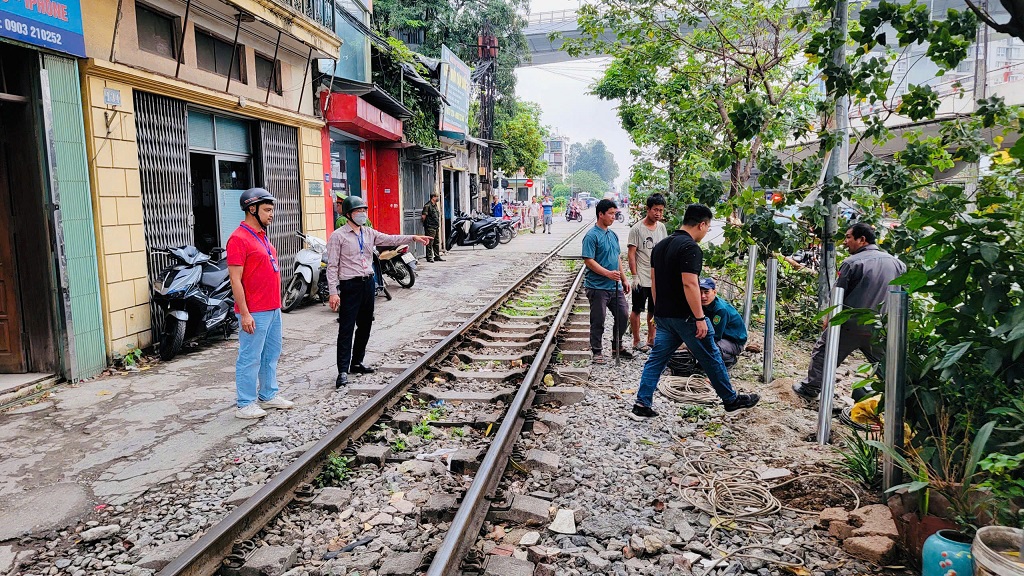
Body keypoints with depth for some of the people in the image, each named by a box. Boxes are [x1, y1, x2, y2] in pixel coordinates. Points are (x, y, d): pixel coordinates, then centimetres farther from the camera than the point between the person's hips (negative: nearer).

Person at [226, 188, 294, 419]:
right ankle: (245, 404, 10)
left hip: (273, 309, 9)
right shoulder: (239, 239, -14)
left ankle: (268, 395, 28)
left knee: (271, 355, 16)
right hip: (254, 313, -9)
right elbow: (235, 280, -17)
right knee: (250, 359, 0)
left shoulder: (262, 235, 15)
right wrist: (244, 314, -20)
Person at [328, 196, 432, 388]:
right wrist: (333, 292, -16)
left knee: (365, 326, 14)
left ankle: (357, 363, 28)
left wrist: (413, 238, -9)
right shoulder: (338, 236, -7)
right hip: (350, 286, -7)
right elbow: (332, 266, -10)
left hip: (368, 283, 7)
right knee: (346, 329, -6)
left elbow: (390, 239, 4)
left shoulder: (369, 233, 11)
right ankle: (343, 371, -4)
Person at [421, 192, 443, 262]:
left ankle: (437, 256, 20)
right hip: (430, 227, -9)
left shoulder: (435, 205, 16)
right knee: (430, 243, -5)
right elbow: (423, 216, -13)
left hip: (436, 227, 9)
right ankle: (429, 257, -2)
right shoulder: (427, 206, -13)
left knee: (437, 243, 12)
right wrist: (426, 223, -1)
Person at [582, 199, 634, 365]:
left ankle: (617, 346, 30)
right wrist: (608, 273, -25)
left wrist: (623, 280, 20)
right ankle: (597, 352, 14)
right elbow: (588, 261, -17)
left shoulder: (613, 235, 14)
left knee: (622, 316, 12)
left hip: (615, 287, 8)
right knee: (598, 321, 1)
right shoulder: (592, 236, -12)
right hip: (598, 287, -8)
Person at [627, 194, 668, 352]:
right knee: (637, 310, 4)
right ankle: (636, 342, 14)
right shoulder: (637, 229, -11)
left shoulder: (661, 227, 7)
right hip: (642, 278, -6)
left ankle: (651, 340, 25)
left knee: (654, 311, 13)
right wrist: (635, 276, -14)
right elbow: (631, 254, -11)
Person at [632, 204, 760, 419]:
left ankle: (642, 403, 8)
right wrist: (700, 318, -20)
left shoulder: (660, 246, 11)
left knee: (657, 359, 10)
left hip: (663, 315, 8)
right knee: (711, 358, 7)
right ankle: (731, 399, 22)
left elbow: (654, 281, 15)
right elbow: (689, 284, -24)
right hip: (684, 316, -8)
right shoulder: (690, 248, -16)